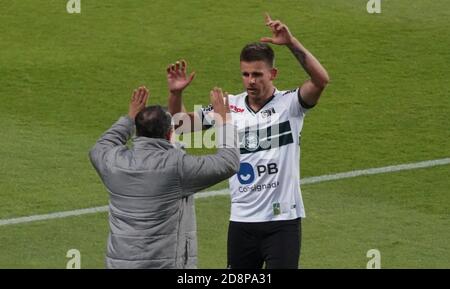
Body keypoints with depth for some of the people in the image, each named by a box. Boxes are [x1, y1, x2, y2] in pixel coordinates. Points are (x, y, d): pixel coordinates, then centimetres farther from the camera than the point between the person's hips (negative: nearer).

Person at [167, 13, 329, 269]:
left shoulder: (289, 104, -6)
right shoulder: (229, 106, 5)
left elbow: (321, 80, -23)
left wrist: (292, 43, -32)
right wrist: (176, 93, -12)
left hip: (283, 219, -4)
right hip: (242, 219, 4)